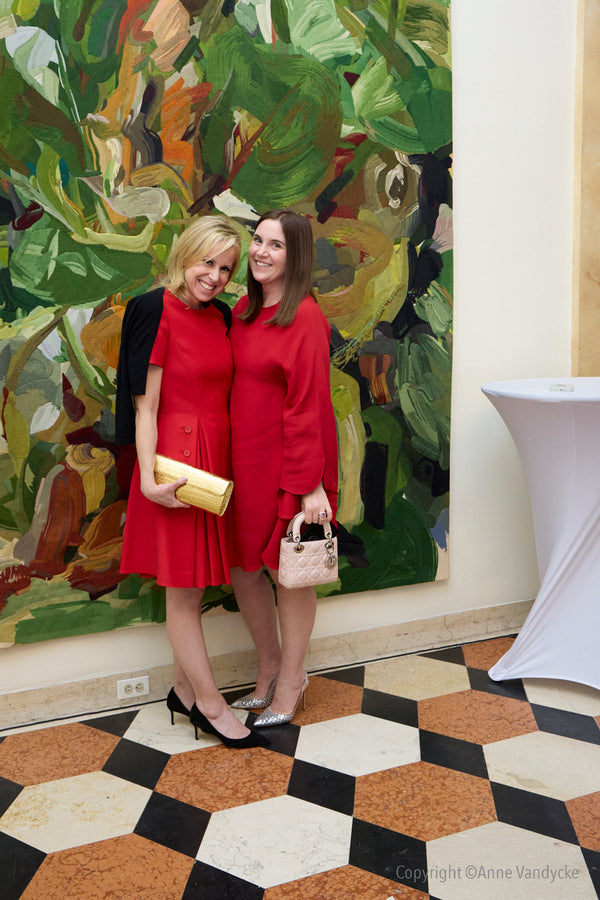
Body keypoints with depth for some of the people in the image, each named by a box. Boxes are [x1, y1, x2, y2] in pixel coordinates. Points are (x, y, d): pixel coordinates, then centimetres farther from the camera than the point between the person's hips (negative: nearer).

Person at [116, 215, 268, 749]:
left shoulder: (220, 316, 12)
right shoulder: (156, 312, -10)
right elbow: (145, 405, -13)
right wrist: (148, 476, -19)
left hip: (216, 457, 7)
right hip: (177, 459, -7)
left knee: (193, 585, 15)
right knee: (184, 589, 4)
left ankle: (185, 690, 29)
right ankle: (210, 705, 16)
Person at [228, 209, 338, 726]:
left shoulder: (305, 317, -13)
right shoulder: (243, 311, 9)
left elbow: (309, 404, -17)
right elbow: (236, 387, 12)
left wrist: (313, 485, -18)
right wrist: (230, 458, 8)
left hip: (286, 460, -7)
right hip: (243, 459, 7)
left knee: (287, 571, 6)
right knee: (242, 566, 14)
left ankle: (291, 682, 27)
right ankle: (271, 667, 35)